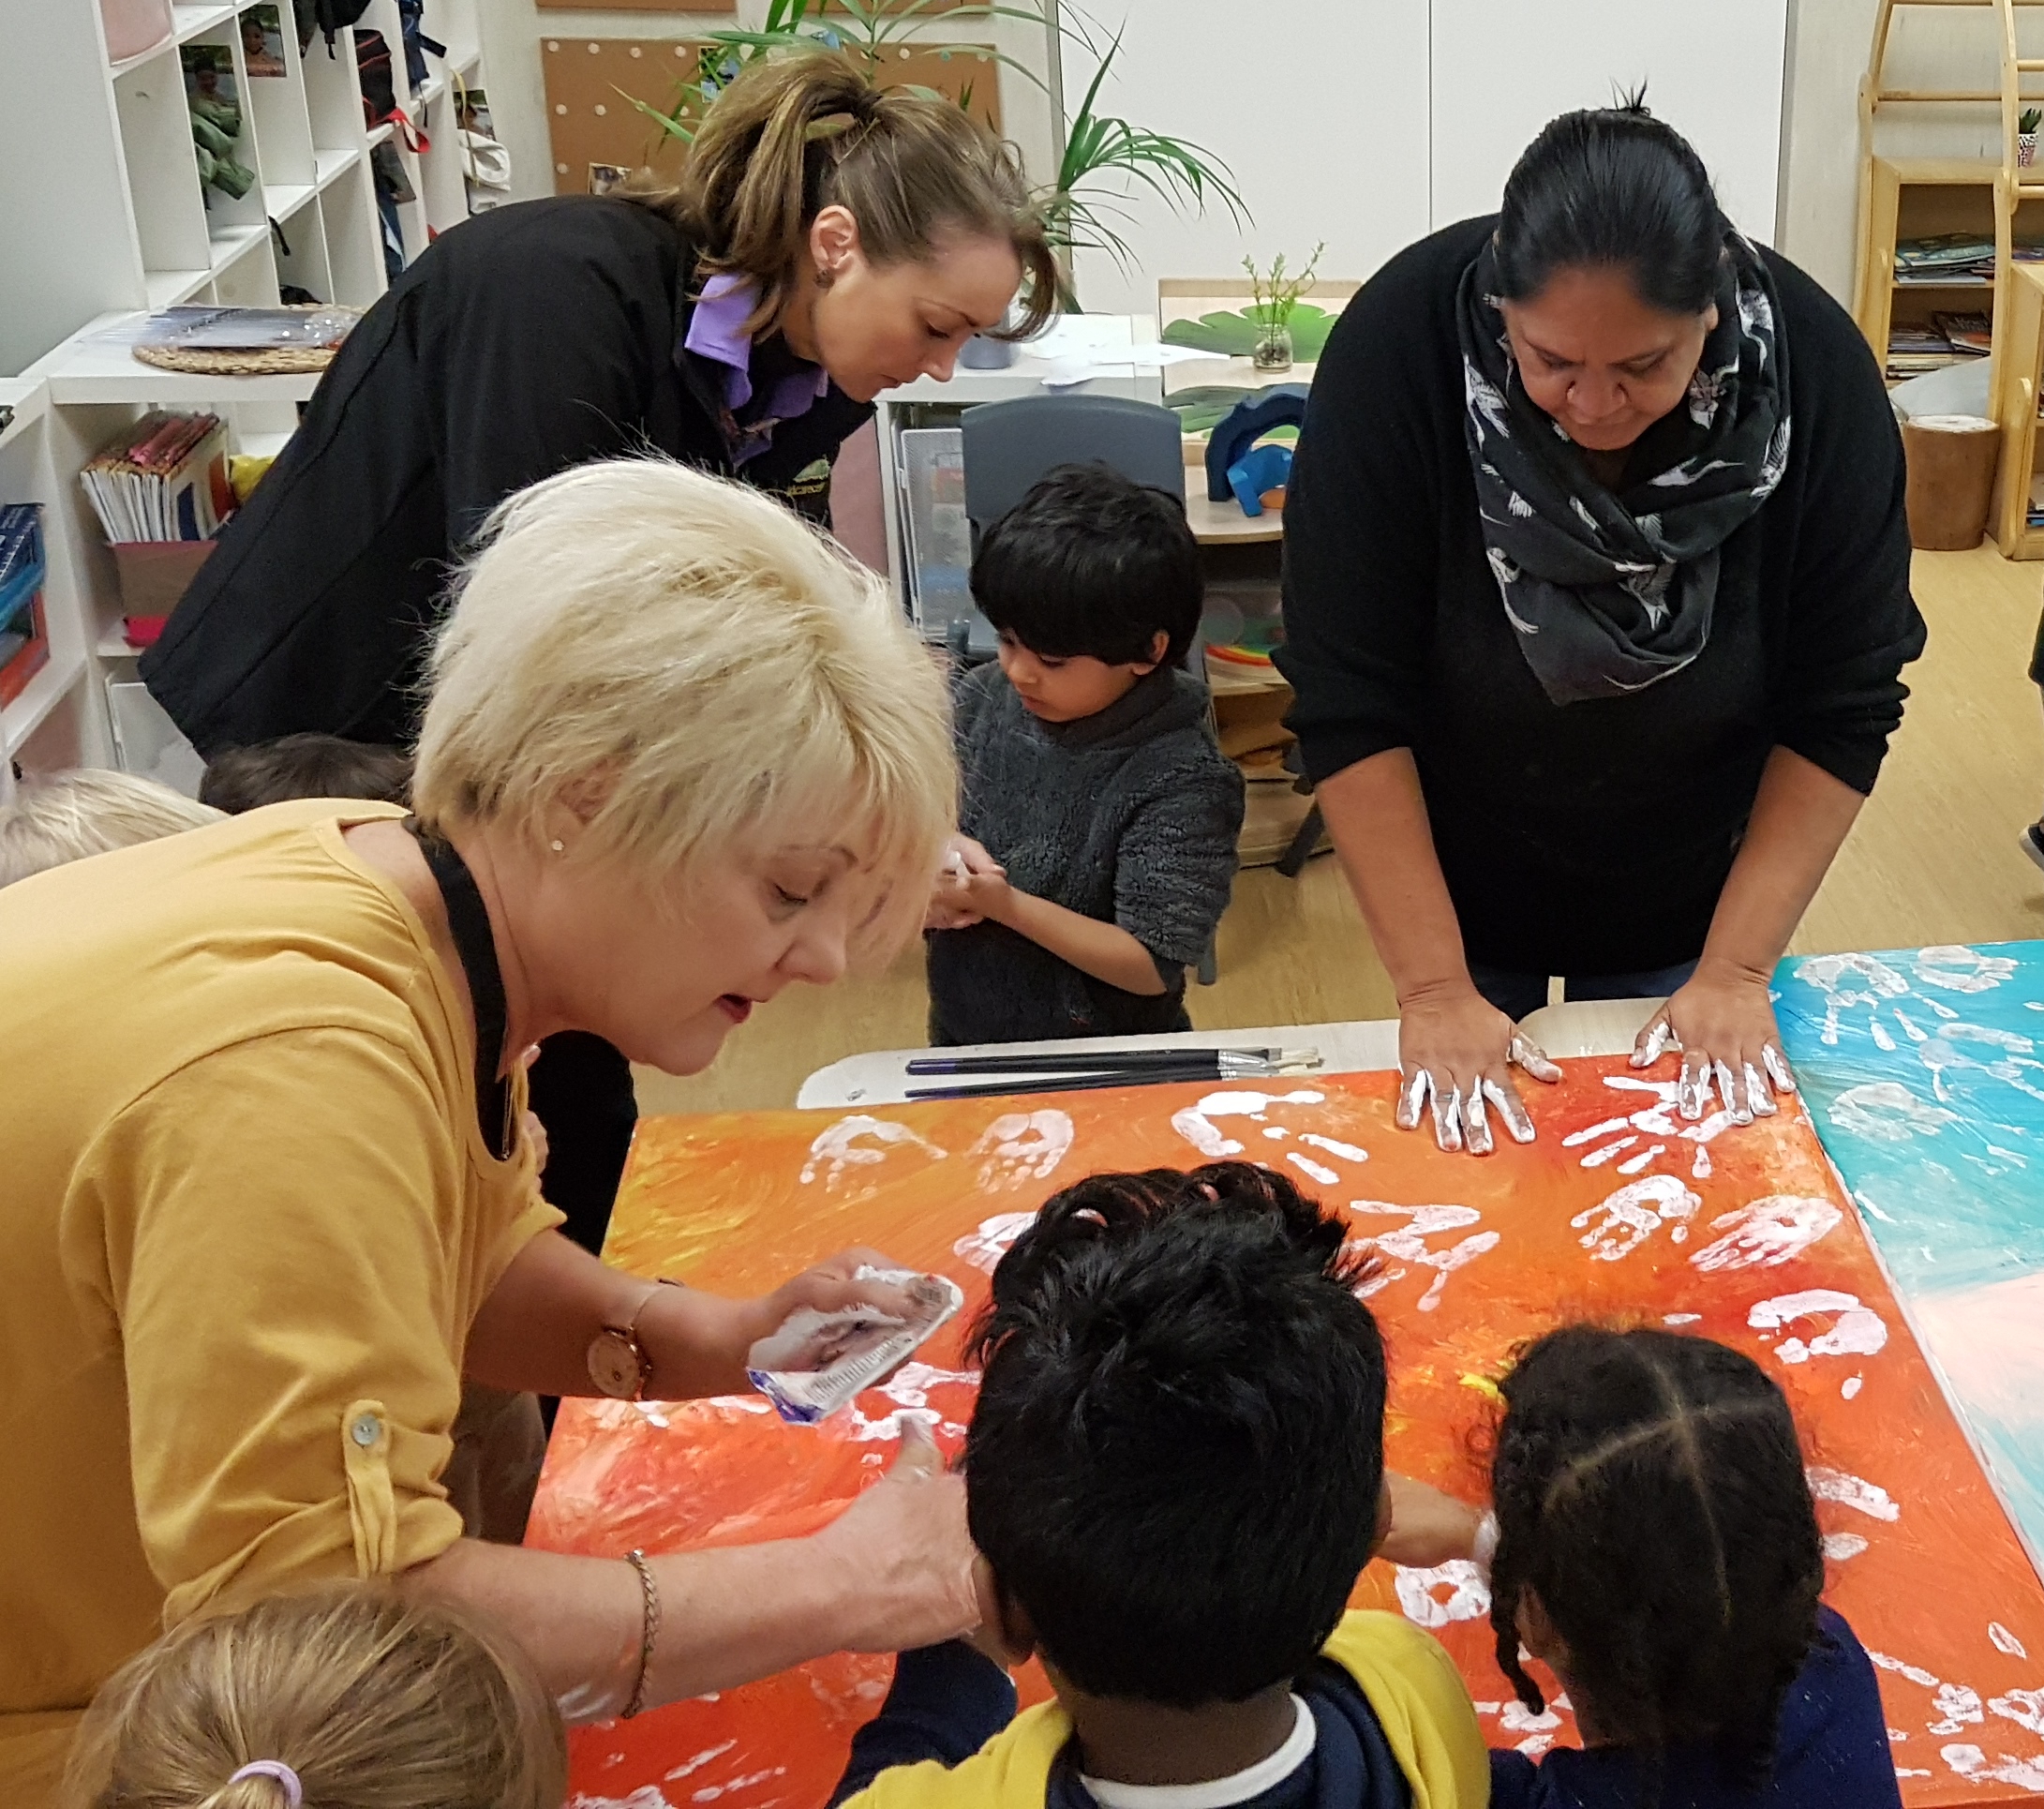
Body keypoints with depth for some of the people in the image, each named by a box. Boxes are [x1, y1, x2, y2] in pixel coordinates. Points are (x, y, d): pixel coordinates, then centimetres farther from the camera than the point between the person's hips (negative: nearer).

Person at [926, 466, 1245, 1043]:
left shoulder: (1180, 781, -15)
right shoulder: (980, 701, 0)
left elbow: (1152, 967, -15)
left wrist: (1005, 904, -23)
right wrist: (927, 892, -15)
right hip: (960, 1043, 5)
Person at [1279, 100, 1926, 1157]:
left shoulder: (1814, 369, -25)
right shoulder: (1401, 343, -30)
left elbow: (1843, 705, -16)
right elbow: (1351, 698, -26)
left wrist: (1736, 970, -20)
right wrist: (1434, 988, -26)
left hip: (1689, 891, 1)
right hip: (1453, 881, -1)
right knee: (1464, 1143, 19)